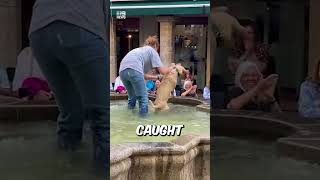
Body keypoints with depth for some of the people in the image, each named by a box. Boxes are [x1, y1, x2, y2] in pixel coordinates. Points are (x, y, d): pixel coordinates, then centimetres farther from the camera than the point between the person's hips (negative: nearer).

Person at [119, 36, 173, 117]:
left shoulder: (140, 50, 38)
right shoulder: (152, 51, 18)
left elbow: (143, 75, 35)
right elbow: (163, 71, 10)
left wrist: (157, 77, 40)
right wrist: (171, 67, 29)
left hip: (122, 70, 8)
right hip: (133, 70, -8)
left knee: (132, 97, 23)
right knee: (143, 97, 2)